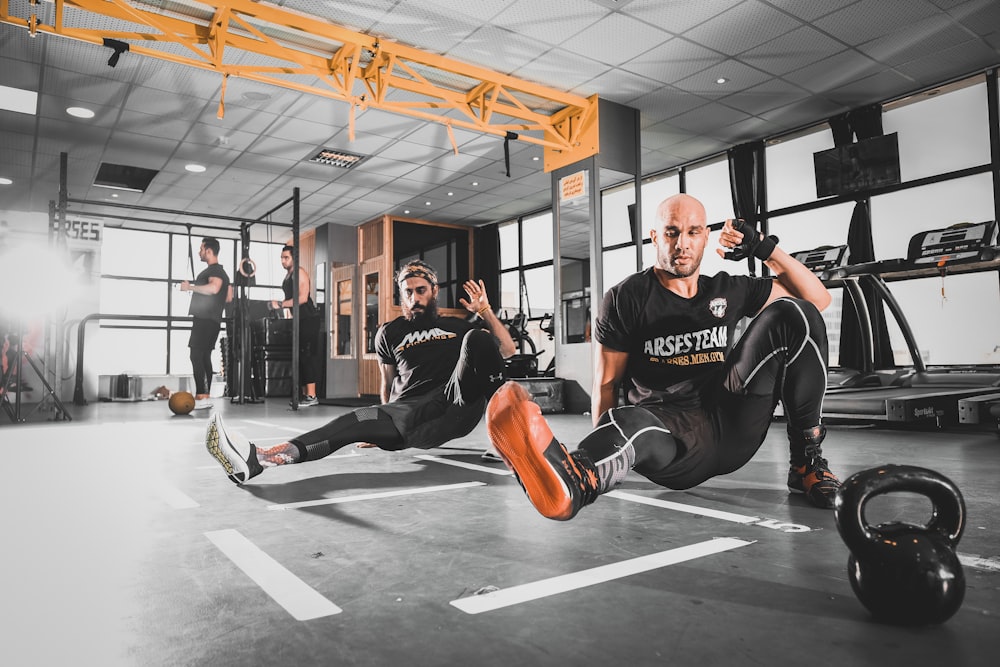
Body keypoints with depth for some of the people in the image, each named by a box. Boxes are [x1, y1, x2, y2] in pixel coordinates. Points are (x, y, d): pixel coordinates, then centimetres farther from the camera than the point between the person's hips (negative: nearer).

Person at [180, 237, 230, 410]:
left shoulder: (215, 270, -10)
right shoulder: (219, 271, 21)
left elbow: (214, 287, -32)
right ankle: (206, 397, 10)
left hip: (205, 320, -10)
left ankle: (200, 397, -17)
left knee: (196, 356, -13)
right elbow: (228, 296, 32)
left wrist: (190, 287, -23)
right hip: (212, 320, 10)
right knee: (204, 357, 10)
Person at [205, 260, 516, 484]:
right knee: (358, 421, -31)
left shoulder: (456, 325, 22)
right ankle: (259, 458, -45)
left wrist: (486, 311, 2)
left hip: (459, 407, 0)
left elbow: (507, 350, 15)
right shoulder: (390, 333, 22)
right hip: (412, 414, 0)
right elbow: (388, 385, 28)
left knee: (477, 338, -22)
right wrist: (386, 427, 21)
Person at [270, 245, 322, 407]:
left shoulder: (299, 273, -10)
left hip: (309, 318, -10)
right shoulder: (287, 276, 18)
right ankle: (305, 394, 12)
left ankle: (311, 396, -14)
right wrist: (278, 304, 8)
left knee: (308, 355, -13)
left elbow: (302, 298, -21)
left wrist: (281, 304, -19)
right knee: (301, 356, 8)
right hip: (300, 320, 10)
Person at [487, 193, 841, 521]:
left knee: (792, 313, -9)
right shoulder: (627, 298, 3)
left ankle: (806, 460, -11)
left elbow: (818, 298, 17)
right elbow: (606, 384, 2)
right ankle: (574, 480, -79)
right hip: (670, 432, -4)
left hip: (733, 423, 5)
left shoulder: (729, 290, 15)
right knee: (628, 423, -42)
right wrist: (606, 447, -7)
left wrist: (766, 248, 3)